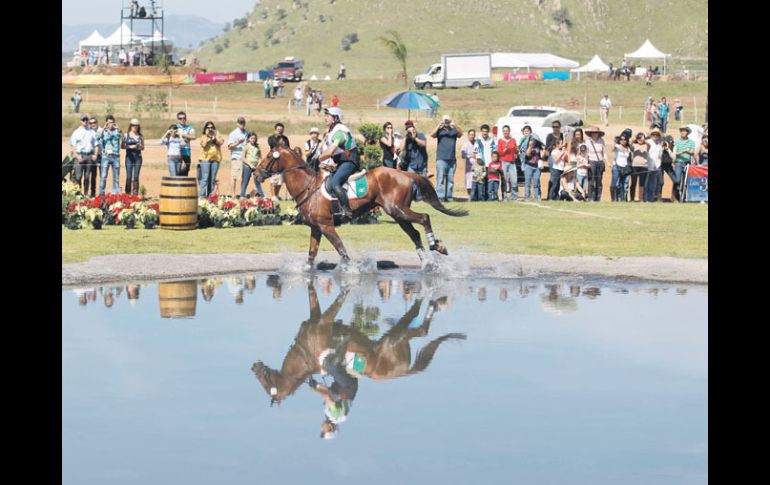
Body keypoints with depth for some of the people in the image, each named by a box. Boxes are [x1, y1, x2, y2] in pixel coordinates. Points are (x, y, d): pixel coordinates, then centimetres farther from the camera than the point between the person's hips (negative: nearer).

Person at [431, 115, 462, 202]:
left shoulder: (454, 130, 11)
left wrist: (455, 126, -26)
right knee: (440, 179, -11)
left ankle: (449, 197, 11)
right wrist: (439, 126, -25)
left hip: (452, 159, 3)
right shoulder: (439, 130, 7)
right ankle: (440, 197, -17)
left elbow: (460, 133, -9)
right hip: (441, 159, -3)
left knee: (450, 180, 6)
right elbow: (432, 135, -11)